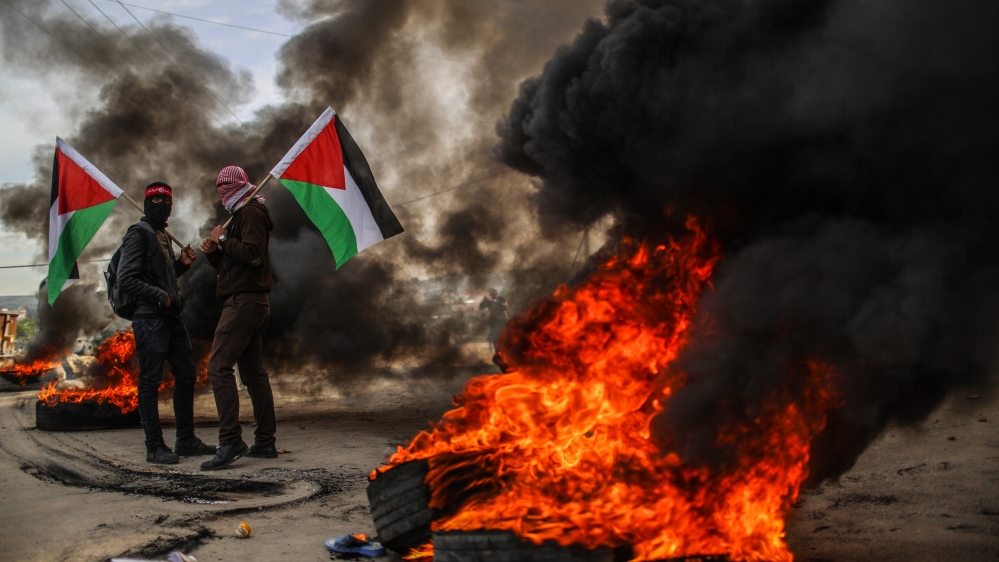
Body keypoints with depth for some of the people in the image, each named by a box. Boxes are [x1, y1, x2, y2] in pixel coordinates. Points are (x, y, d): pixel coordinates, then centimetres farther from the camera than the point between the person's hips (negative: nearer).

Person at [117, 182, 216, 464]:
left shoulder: (162, 235, 19)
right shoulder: (138, 234, -7)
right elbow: (126, 279, -15)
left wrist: (181, 264, 8)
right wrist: (161, 296, -18)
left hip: (171, 319, 9)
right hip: (149, 320, -9)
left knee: (186, 375, 12)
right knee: (150, 382, -3)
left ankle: (186, 440, 20)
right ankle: (155, 446, 2)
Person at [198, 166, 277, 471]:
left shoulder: (249, 213, -8)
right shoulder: (241, 215, 25)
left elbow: (253, 253, -23)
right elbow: (228, 263, 24)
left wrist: (223, 240, -12)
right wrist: (213, 251, 5)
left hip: (244, 302, -11)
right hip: (254, 304, 11)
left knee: (219, 366, -15)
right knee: (253, 372, 11)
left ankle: (231, 441, -20)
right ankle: (265, 442, 14)